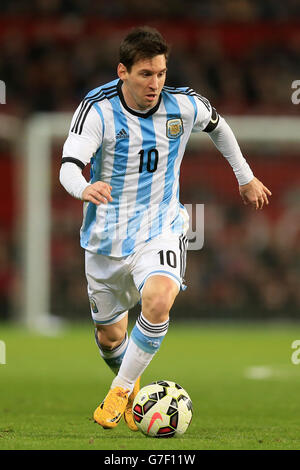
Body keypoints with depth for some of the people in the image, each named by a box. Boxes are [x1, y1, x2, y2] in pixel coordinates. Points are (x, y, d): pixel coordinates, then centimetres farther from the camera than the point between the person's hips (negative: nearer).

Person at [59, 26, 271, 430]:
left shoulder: (184, 105, -8)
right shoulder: (97, 109, -16)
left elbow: (217, 125, 16)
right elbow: (69, 166, -27)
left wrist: (246, 177, 25)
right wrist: (84, 189, -51)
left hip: (160, 230, 0)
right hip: (106, 237, 0)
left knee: (158, 301, -31)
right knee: (110, 336, 11)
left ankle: (121, 391, -13)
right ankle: (132, 387, 45)